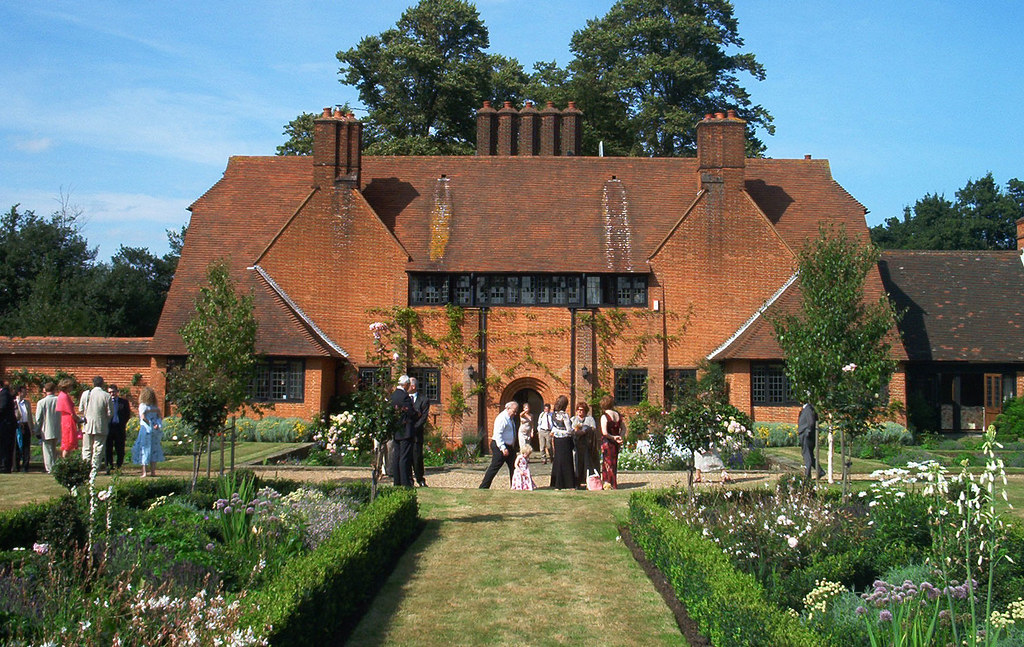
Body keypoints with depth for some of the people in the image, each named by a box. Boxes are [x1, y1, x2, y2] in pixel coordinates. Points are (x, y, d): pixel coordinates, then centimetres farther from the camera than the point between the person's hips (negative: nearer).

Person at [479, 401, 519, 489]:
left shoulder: (510, 418, 15)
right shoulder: (502, 418, -17)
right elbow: (497, 434, -24)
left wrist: (507, 448, 19)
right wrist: (503, 448, -30)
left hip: (508, 446, 10)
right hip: (500, 446, -10)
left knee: (513, 466, 10)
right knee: (495, 467, -9)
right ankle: (483, 487, -4)